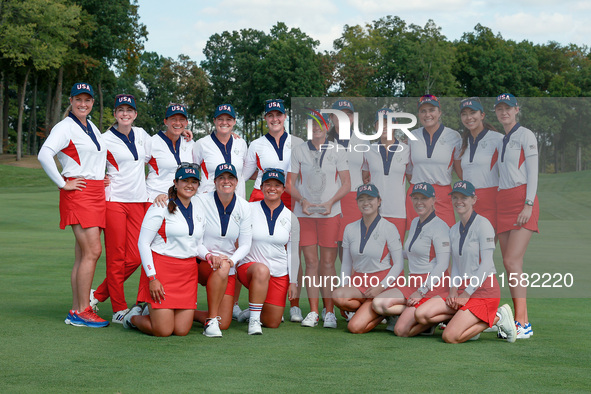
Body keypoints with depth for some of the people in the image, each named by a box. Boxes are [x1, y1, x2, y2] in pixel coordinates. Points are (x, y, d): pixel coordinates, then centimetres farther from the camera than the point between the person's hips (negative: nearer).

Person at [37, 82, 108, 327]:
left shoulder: (92, 127, 18)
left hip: (97, 192, 8)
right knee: (92, 251, -14)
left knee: (83, 254, 6)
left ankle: (76, 311, 8)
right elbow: (44, 155, -22)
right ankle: (82, 311, -9)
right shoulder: (65, 127, -7)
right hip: (78, 193, -8)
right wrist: (62, 184, -17)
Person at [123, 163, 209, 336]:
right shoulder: (161, 206, -7)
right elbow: (143, 243, -8)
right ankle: (133, 316, 21)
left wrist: (208, 255, -2)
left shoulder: (198, 208, 12)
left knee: (182, 330, -2)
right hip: (162, 268, -6)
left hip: (189, 271, 6)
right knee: (163, 331, -10)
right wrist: (152, 278, -14)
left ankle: (152, 310, 27)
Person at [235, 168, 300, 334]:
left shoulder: (290, 218, 3)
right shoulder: (249, 209, -3)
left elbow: (293, 253, 8)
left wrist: (293, 282, 5)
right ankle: (253, 319, -25)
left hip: (280, 274, 3)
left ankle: (253, 311, 32)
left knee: (273, 323, -1)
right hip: (249, 266, -3)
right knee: (261, 270, -40)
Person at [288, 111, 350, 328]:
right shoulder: (298, 151, 7)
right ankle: (313, 312, 6)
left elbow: (346, 183, 5)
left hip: (330, 212, -1)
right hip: (304, 212, 1)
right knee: (310, 262, 1)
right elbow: (290, 183, 8)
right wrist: (302, 200, -10)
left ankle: (329, 312, 4)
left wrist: (331, 202, -11)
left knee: (328, 262, -2)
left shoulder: (336, 151, 5)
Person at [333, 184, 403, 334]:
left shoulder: (389, 228, -3)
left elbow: (399, 264, -5)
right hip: (358, 282, 5)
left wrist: (381, 286, -16)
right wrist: (345, 287, 0)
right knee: (338, 296, -31)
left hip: (382, 283, -5)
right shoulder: (350, 229, 10)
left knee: (356, 327, -22)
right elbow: (346, 264, 14)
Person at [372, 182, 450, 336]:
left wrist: (422, 291, -20)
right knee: (378, 304, -15)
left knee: (401, 330, -18)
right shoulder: (415, 222, 15)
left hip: (432, 285, -8)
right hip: (412, 283, 8)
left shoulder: (439, 226, -10)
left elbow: (442, 264, -17)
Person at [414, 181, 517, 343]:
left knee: (450, 337, -21)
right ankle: (466, 319, 6)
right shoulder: (454, 230, 15)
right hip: (462, 288, 8)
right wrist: (453, 289, -3)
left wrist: (467, 293, -17)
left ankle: (497, 317, -1)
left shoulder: (483, 224, -8)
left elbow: (486, 264, -14)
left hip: (484, 288, -7)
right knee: (421, 314, -10)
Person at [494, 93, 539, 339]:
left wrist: (528, 205, -18)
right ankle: (519, 321, 4)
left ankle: (523, 323, -17)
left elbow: (533, 172, -9)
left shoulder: (525, 135, -2)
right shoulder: (501, 141, 19)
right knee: (509, 264, 2)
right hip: (502, 202, 7)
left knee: (512, 262, -16)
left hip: (522, 202, -7)